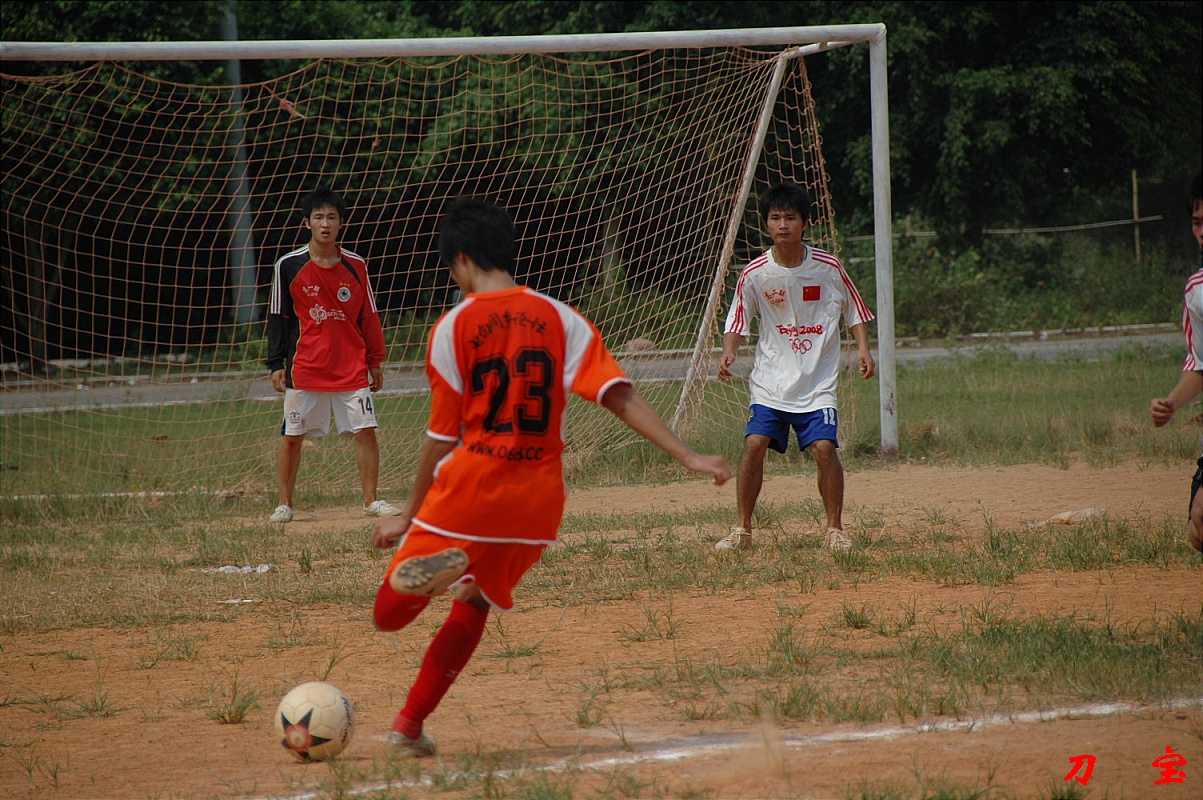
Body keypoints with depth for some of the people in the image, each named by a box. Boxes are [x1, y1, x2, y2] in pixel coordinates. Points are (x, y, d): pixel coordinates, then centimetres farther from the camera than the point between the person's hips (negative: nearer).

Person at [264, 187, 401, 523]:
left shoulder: (356, 266, 4)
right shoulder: (289, 266, -1)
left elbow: (369, 316, 10)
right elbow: (278, 318, 3)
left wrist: (375, 361, 10)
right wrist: (276, 364, -1)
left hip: (352, 366, 1)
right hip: (305, 367, -1)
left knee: (366, 431, -3)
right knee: (292, 437, 1)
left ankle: (371, 501, 7)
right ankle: (284, 505, 10)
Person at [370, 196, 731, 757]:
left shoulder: (453, 327, -4)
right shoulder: (559, 319, 3)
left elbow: (442, 437, -2)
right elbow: (619, 396, -6)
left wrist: (411, 516, 9)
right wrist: (687, 457, -7)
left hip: (468, 489, -4)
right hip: (537, 500, 4)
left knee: (388, 615, 4)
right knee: (472, 606, 26)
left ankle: (434, 566, -29)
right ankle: (409, 727, 23)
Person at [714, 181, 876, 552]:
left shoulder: (828, 267, -4)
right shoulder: (754, 274, -4)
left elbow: (854, 311, 9)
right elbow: (738, 323, 3)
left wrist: (863, 349, -3)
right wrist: (728, 353, -14)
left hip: (817, 382, -1)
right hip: (770, 379, 1)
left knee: (824, 447, -14)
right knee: (755, 444, -11)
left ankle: (835, 529, 2)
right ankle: (742, 530, 2)